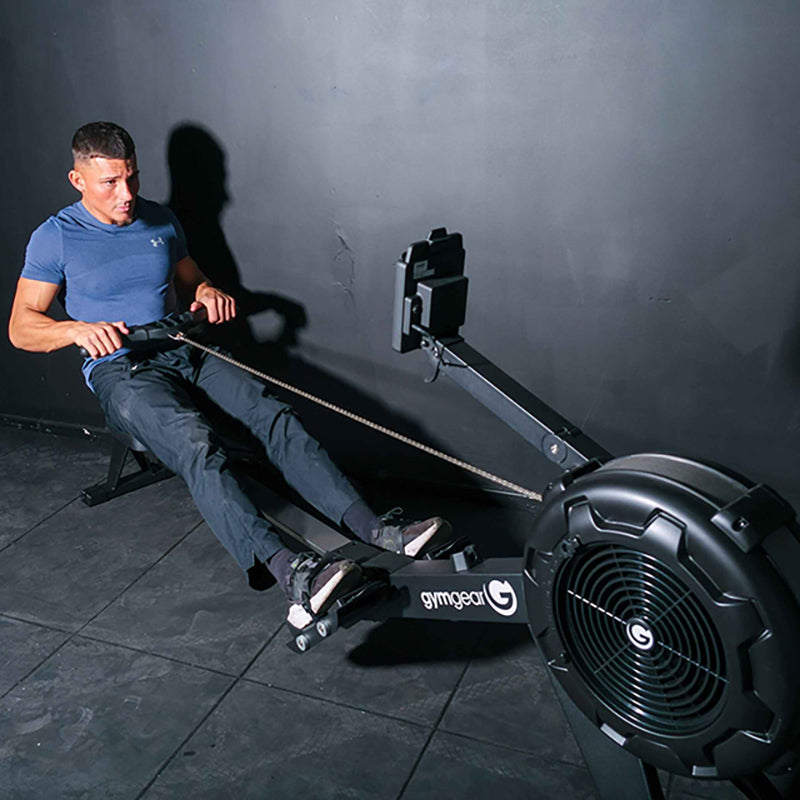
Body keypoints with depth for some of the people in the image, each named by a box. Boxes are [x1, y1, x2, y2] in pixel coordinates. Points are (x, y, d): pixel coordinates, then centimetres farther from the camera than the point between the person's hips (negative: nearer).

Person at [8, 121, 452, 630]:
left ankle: (376, 528, -33)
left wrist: (206, 292, 2)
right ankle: (289, 573, -52)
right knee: (197, 443, -35)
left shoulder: (161, 221, 15)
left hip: (188, 353, 5)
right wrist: (78, 329, -19)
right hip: (121, 371, -4)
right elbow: (21, 326, 1)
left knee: (273, 413, -23)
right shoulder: (55, 238, 2)